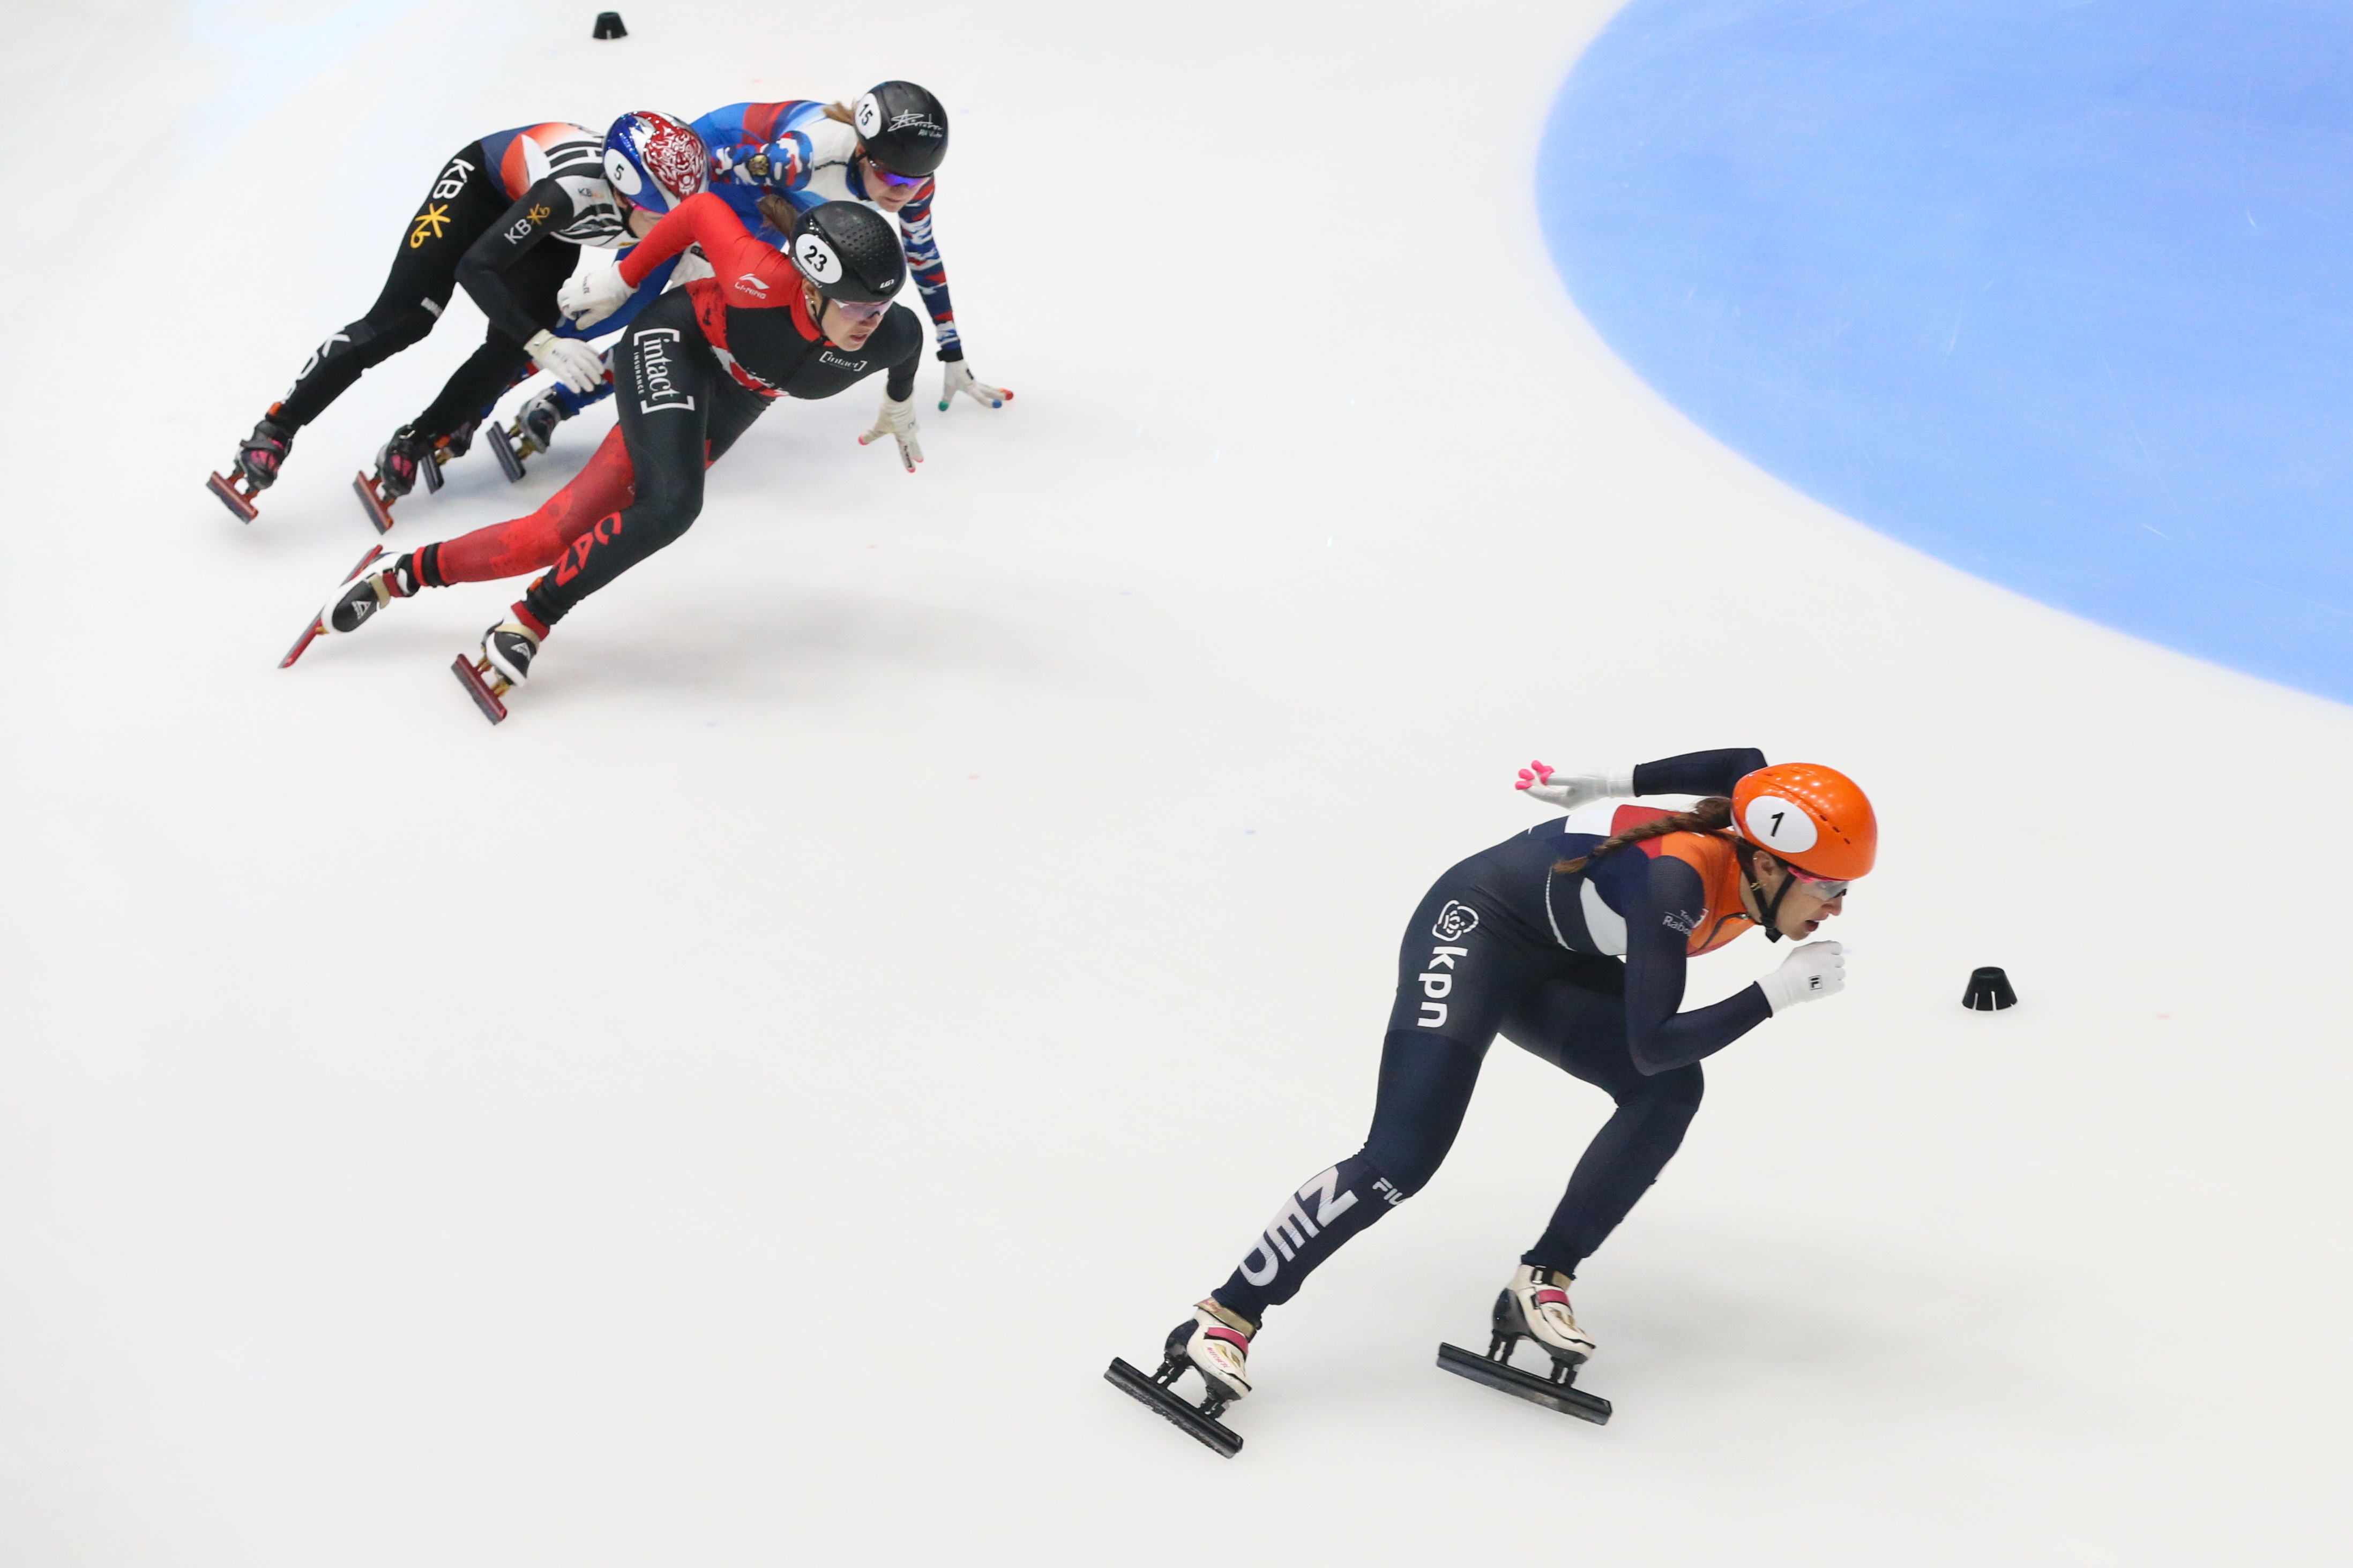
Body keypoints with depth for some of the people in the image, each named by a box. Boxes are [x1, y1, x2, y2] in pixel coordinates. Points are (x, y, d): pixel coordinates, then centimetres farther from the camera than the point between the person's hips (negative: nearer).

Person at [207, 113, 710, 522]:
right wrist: (541, 344, -47)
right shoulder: (572, 187, -44)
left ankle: (411, 449, 2)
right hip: (484, 185, -5)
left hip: (551, 233, 5)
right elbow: (475, 267, -41)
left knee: (511, 349, -14)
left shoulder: (662, 193, -27)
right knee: (400, 320, -11)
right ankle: (274, 433, -2)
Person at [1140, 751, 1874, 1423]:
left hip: (1558, 962, 8)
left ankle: (1540, 1284, -9)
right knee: (1402, 1159, -20)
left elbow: (1744, 767, 9)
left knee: (1670, 1092, -16)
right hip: (1478, 924, -8)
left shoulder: (1758, 869, -13)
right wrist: (1778, 992, -35)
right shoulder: (1680, 879, -35)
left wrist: (1605, 785, 9)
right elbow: (1651, 1044, -38)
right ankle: (1225, 1317, -11)